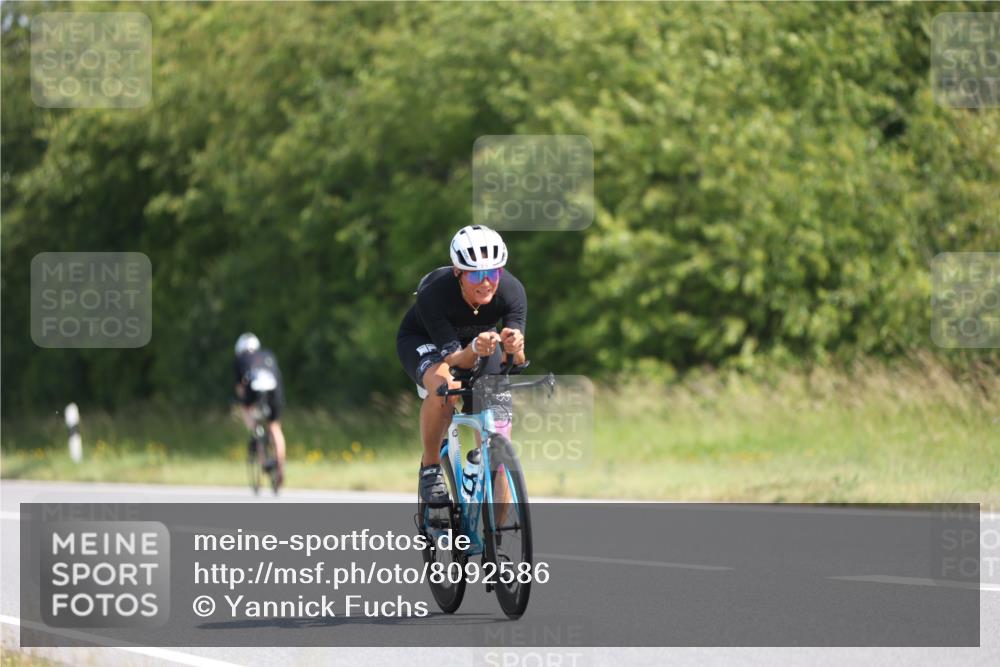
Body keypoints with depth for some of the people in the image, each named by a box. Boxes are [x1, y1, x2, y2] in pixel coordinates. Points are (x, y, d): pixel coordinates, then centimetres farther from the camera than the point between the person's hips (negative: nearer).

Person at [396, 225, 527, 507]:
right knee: (444, 386, -37)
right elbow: (452, 359, -39)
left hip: (479, 338, 4)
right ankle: (430, 466, -13)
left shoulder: (512, 290, -32)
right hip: (422, 339, -4)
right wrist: (475, 350, -60)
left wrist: (515, 349, -58)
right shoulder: (434, 294, -39)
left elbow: (515, 364, -34)